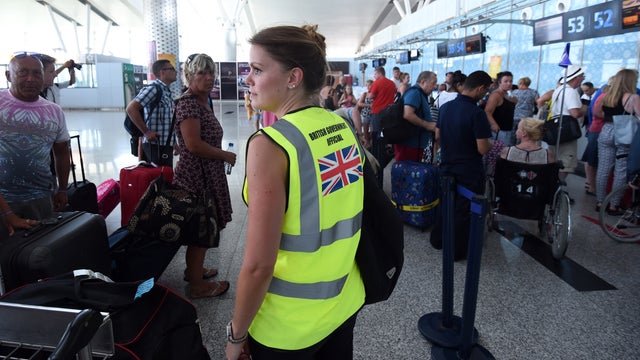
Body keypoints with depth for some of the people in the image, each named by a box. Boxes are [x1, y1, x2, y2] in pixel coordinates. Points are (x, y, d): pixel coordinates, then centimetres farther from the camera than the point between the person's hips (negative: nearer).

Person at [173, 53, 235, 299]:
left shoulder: (202, 102, 13)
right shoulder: (188, 103, -17)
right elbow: (193, 144, -26)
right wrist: (226, 155, -17)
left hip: (207, 176, 10)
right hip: (197, 177, -10)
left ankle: (194, 269, 38)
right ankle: (197, 285, 14)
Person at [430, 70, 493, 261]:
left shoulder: (445, 107, -2)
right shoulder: (477, 113, -23)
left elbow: (437, 135, 10)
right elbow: (482, 149, -23)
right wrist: (489, 143, -2)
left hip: (447, 167, 6)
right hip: (469, 172, -6)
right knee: (464, 211, 9)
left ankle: (437, 239, 36)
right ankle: (457, 251, 20)